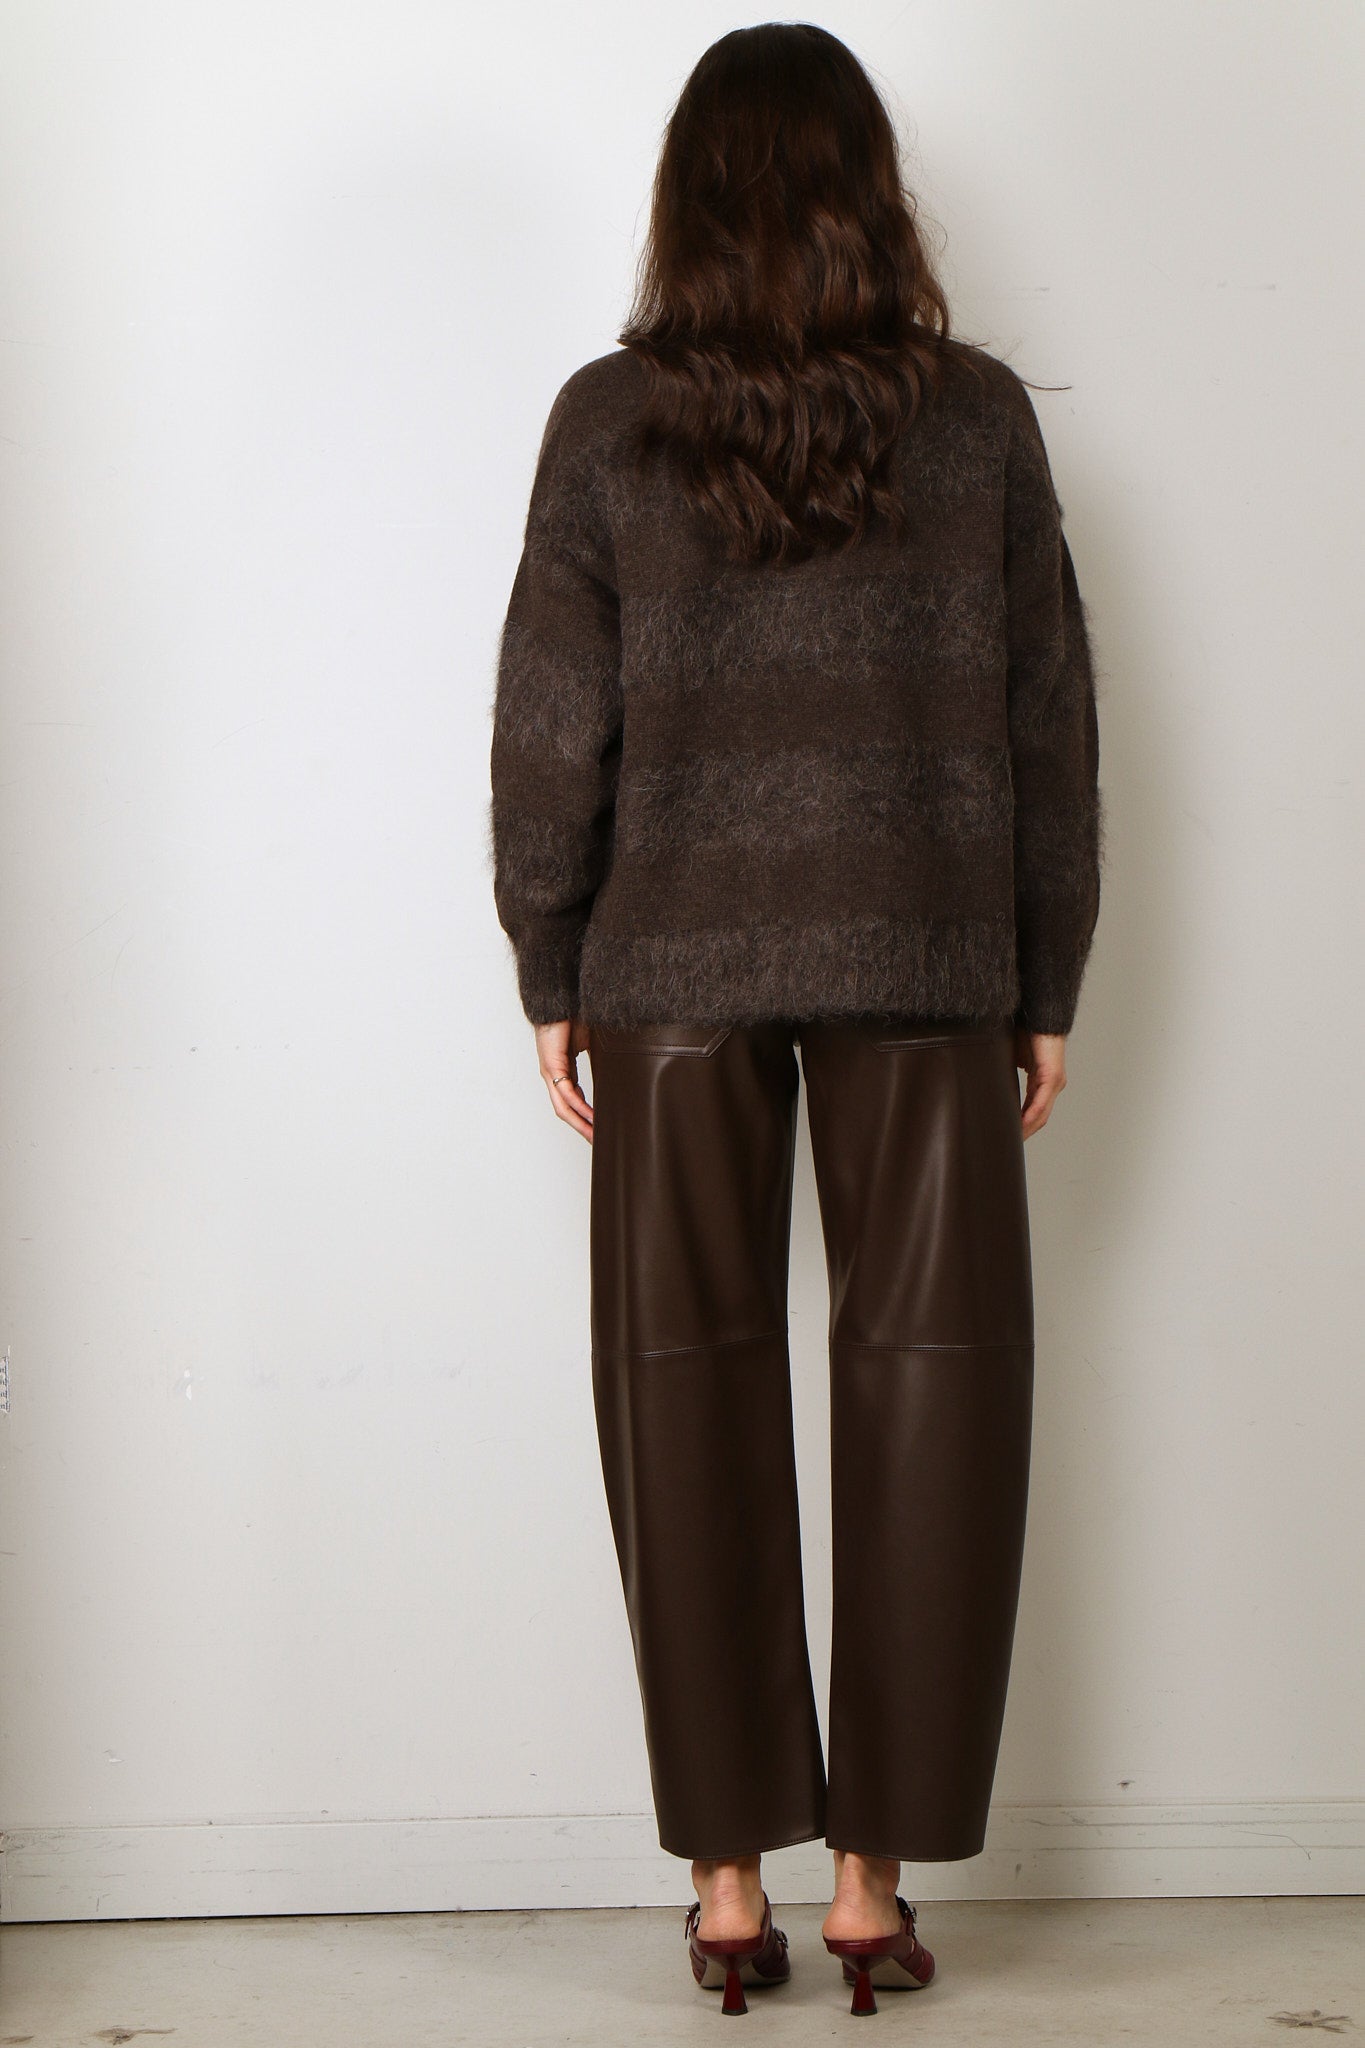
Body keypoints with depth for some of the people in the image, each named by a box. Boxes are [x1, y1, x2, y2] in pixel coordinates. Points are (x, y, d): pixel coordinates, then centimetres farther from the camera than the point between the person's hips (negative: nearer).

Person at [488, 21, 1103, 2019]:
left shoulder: (608, 422, -2)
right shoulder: (979, 414, -1)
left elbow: (551, 730, -1)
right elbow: (1049, 727, 1)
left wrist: (551, 982, 8)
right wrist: (1049, 987, 9)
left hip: (673, 969, 0)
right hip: (925, 962, 0)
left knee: (695, 1406, 8)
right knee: (924, 1401, 7)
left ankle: (729, 1880, 13)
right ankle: (872, 1875, 12)